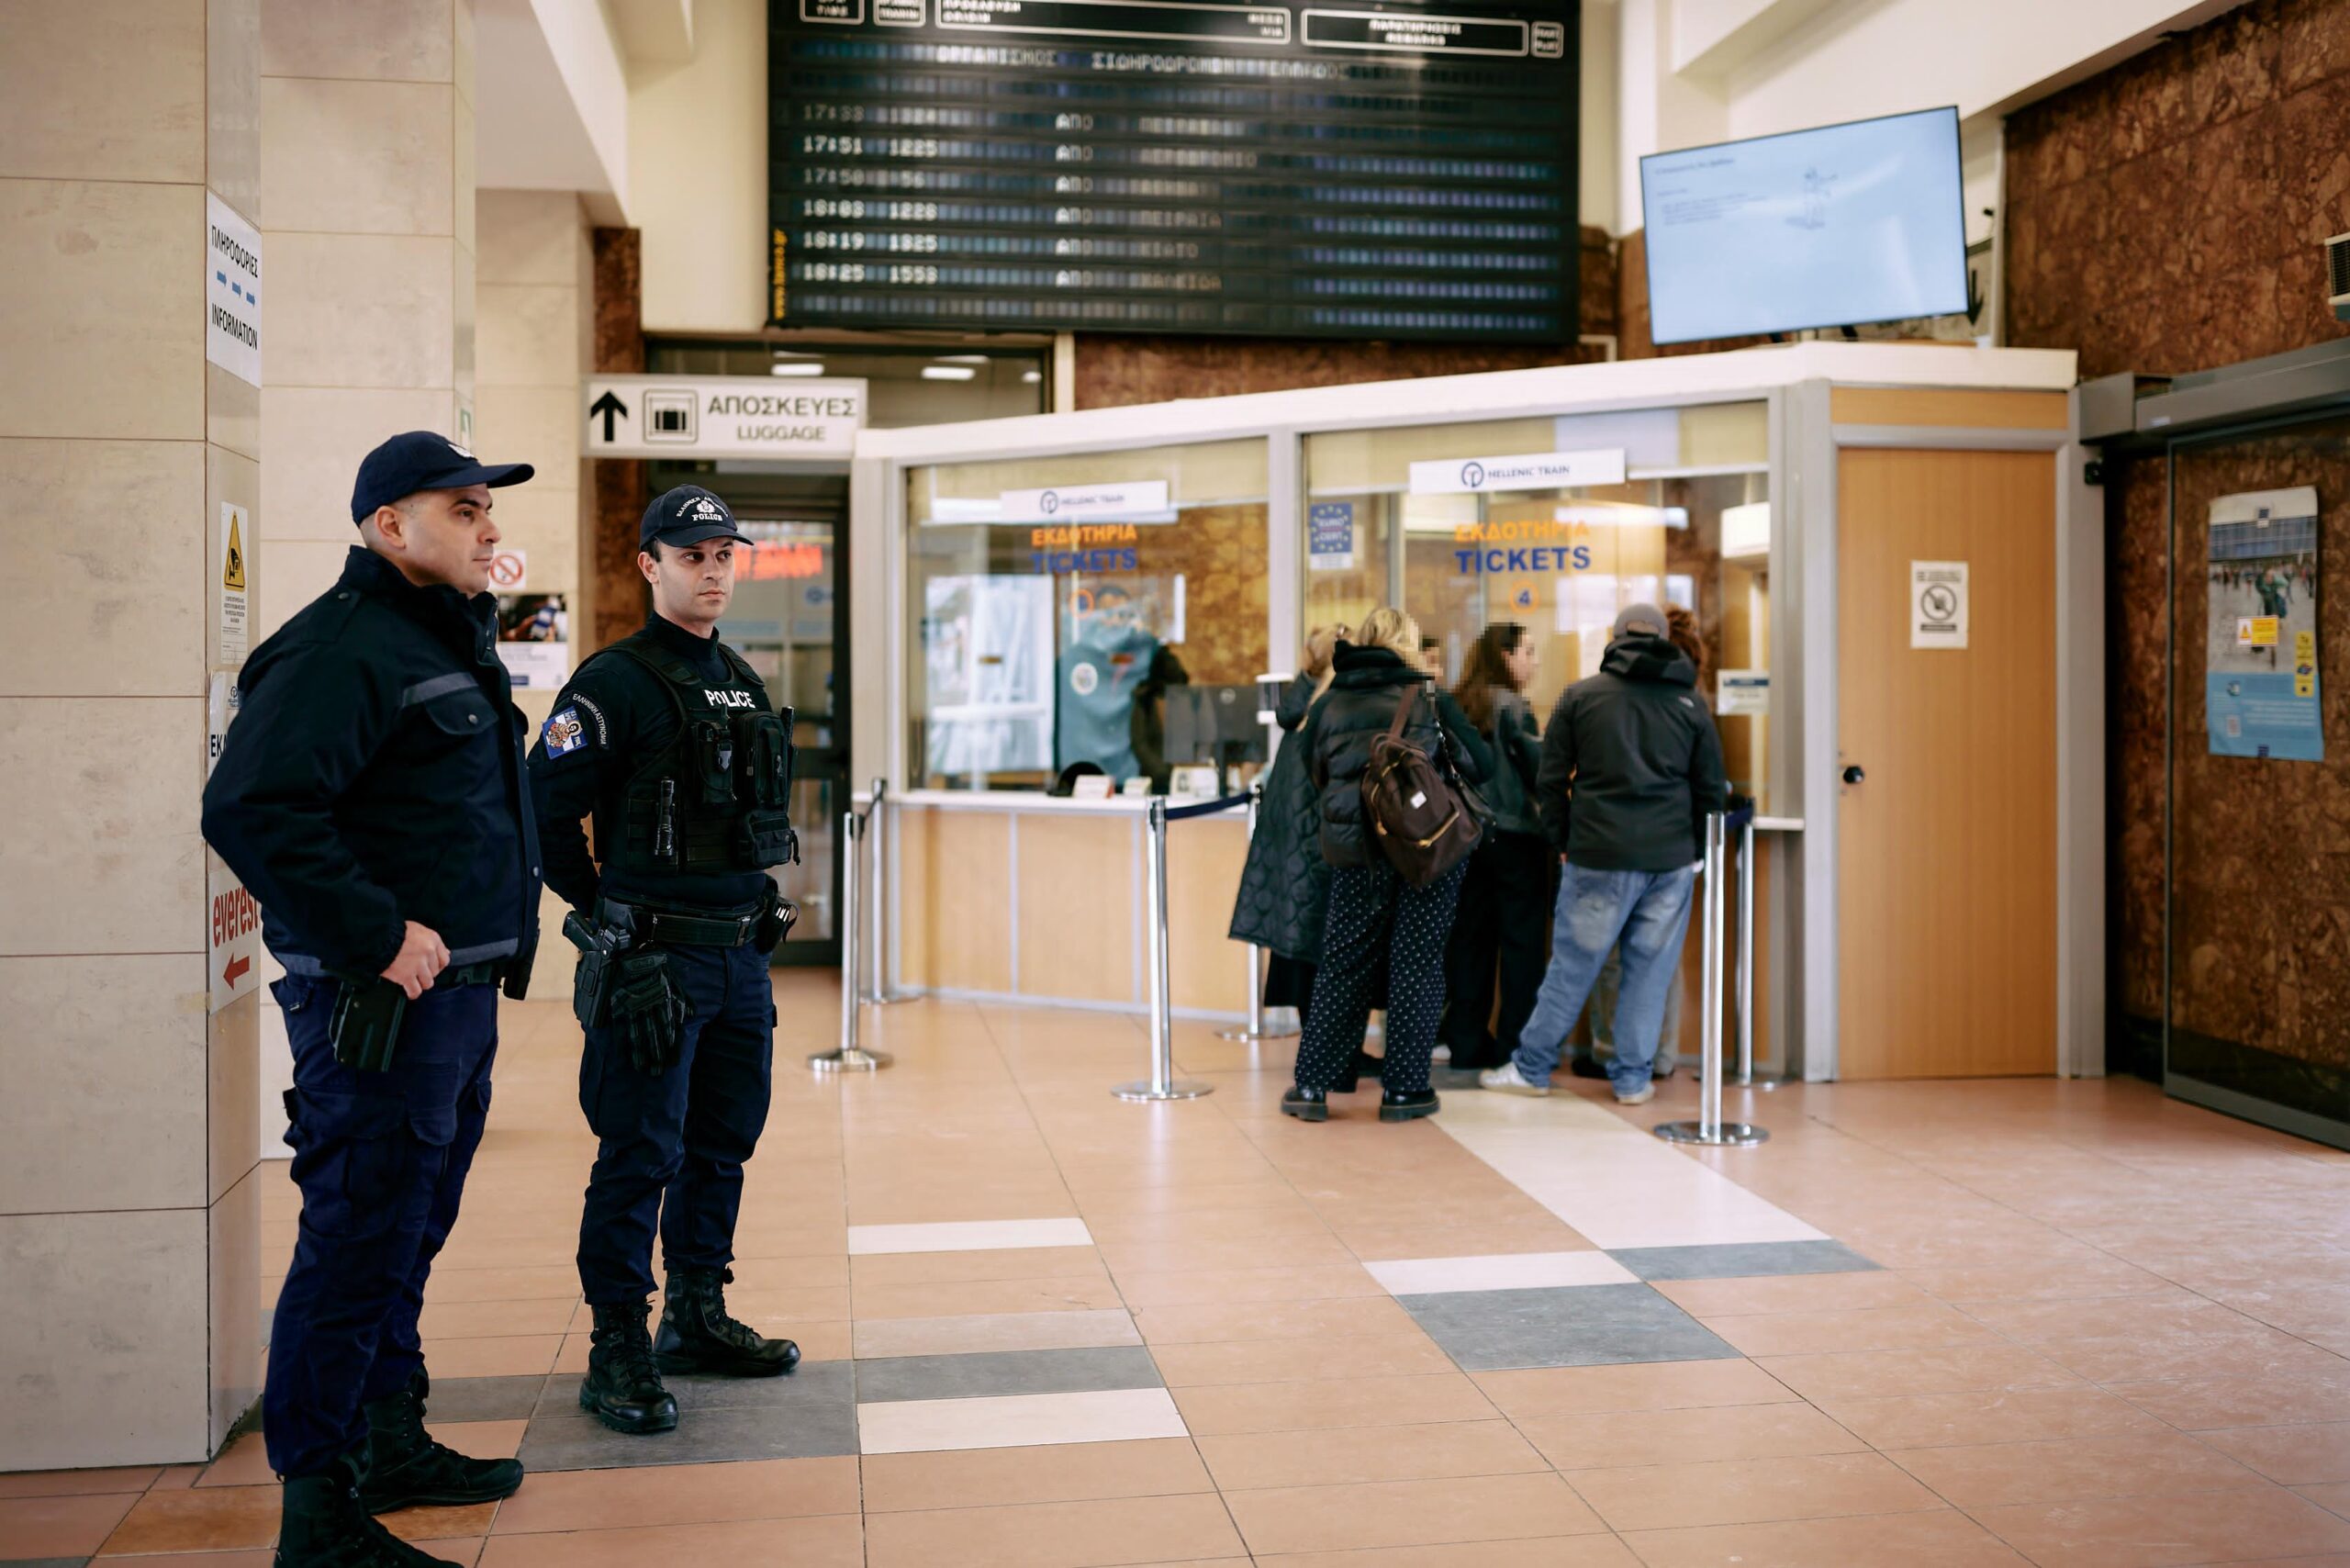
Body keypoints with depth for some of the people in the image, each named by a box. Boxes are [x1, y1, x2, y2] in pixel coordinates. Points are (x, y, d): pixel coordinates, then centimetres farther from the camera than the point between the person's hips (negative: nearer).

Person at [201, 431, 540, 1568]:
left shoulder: (453, 641, 17)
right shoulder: (345, 644, -15)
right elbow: (249, 808, -26)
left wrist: (495, 940, 14)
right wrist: (377, 935, -24)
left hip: (458, 995, 10)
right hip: (380, 1005, -10)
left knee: (409, 1234, 20)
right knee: (356, 1247, -4)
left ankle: (391, 1445, 35)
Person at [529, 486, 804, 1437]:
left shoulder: (742, 682, 14)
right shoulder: (616, 683, -10)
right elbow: (545, 802, -12)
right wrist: (601, 910, -3)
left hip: (742, 955, 8)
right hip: (654, 959, -8)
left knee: (724, 1144, 15)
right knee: (641, 1156, -3)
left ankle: (697, 1319, 29)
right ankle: (618, 1352, 6)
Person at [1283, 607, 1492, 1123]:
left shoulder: (1328, 705, 6)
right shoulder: (1430, 698, -1)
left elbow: (1313, 773, 15)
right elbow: (1481, 765, 2)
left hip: (1355, 850, 2)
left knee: (1342, 965, 10)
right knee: (1417, 964, 6)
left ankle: (1312, 1085, 10)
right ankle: (1403, 1089, 8)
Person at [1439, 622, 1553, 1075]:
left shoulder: (1459, 706, 8)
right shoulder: (1513, 707, -11)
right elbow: (1540, 774, -12)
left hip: (1468, 834, 6)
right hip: (1515, 838, -6)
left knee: (1470, 939, 9)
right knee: (1521, 943, 0)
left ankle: (1466, 1042, 13)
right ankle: (1515, 1047, 1)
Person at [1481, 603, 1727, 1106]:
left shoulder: (1580, 696, 1)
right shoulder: (1690, 701, 6)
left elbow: (1550, 782, 1)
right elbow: (1711, 789, 8)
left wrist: (1565, 839, 12)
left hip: (1599, 857, -1)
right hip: (1670, 858, 2)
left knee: (1572, 965, 6)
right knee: (1650, 970, 9)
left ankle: (1530, 1068, 15)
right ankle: (1633, 1078, 14)